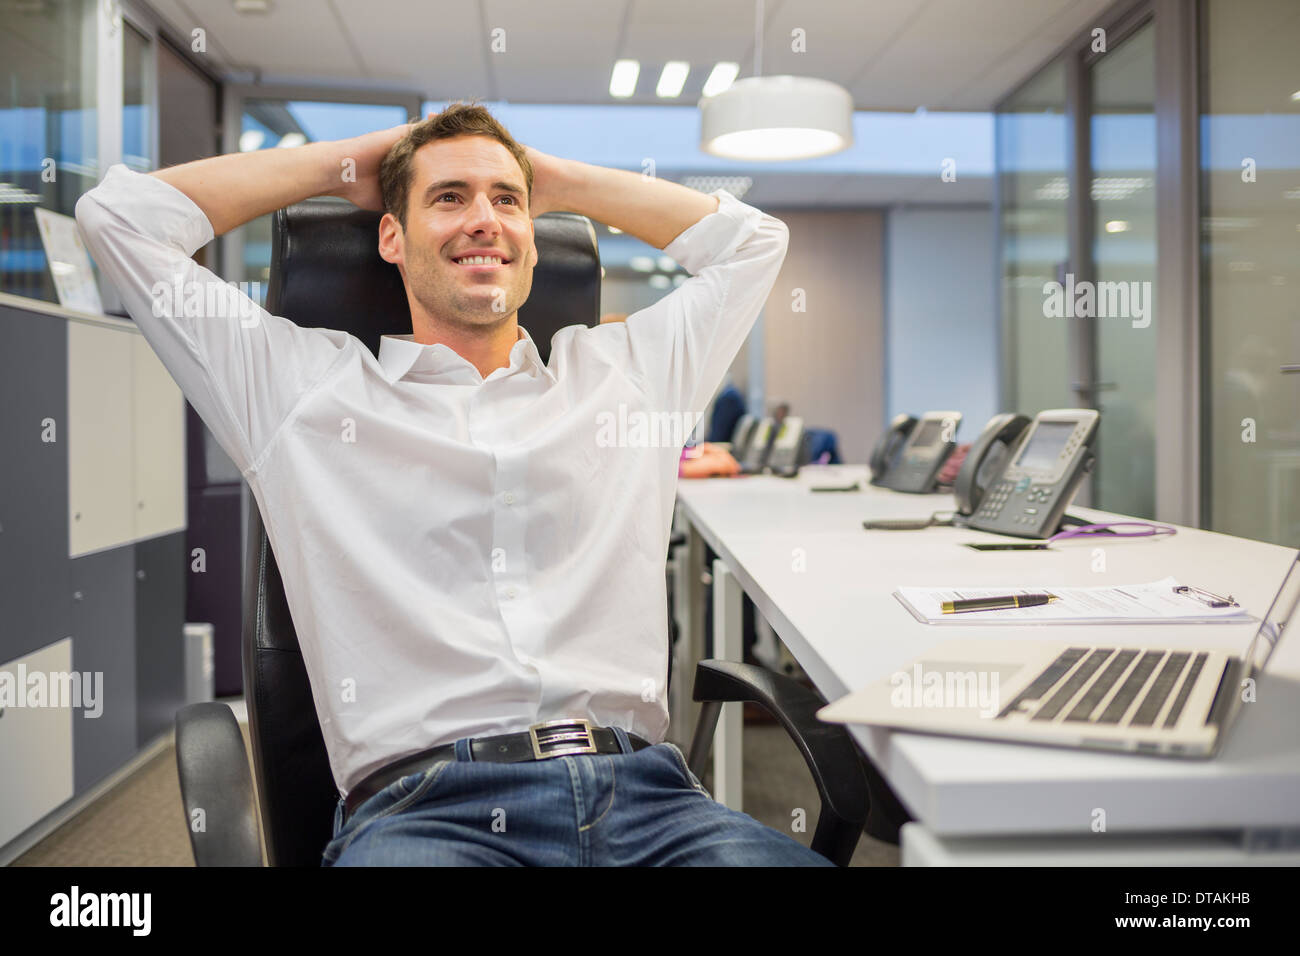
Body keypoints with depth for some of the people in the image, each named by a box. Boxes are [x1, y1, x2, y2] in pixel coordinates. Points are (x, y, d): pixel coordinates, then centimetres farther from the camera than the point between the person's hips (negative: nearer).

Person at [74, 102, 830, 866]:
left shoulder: (620, 372, 24)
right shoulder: (302, 386, 18)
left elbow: (752, 237, 35)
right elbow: (120, 214, 21)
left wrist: (550, 178, 33)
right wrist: (341, 166, 27)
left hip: (642, 796, 3)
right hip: (423, 805, -2)